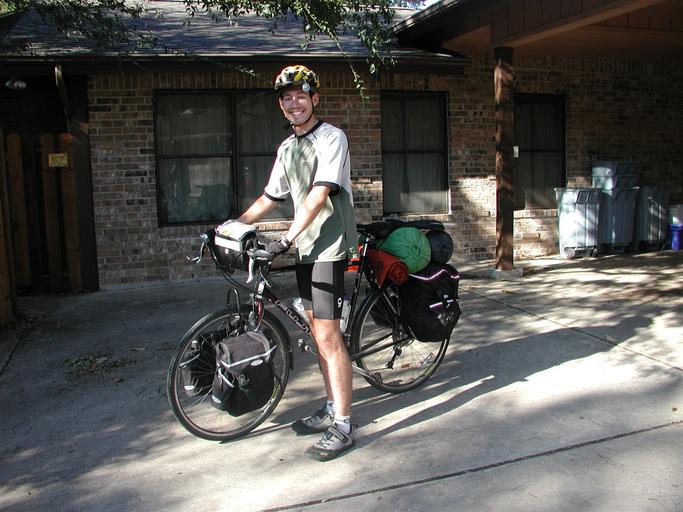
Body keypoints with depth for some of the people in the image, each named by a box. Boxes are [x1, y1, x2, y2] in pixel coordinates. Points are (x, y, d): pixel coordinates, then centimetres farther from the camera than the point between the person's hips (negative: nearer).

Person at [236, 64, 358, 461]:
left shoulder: (331, 138, -8)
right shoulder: (287, 148, 16)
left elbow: (320, 194, -20)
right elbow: (271, 197, 22)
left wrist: (287, 239, -27)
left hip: (330, 245, -8)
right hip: (306, 247, 8)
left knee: (328, 334, -9)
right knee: (318, 331, 12)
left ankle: (343, 426, 0)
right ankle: (332, 408, 25)